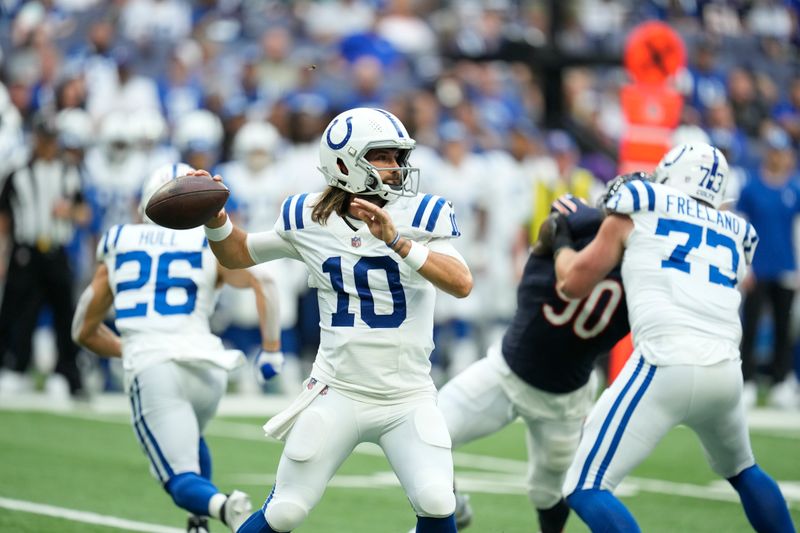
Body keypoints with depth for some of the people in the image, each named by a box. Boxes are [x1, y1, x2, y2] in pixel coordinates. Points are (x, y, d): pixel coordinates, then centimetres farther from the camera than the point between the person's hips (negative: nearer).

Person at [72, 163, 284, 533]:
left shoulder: (118, 246, 19)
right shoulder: (211, 245, 13)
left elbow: (85, 332, 26)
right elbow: (263, 282, -6)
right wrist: (271, 348, 3)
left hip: (149, 370, -1)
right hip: (205, 364, 1)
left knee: (182, 478, -3)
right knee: (189, 442, 33)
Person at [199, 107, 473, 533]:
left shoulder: (419, 216, -5)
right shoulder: (308, 219, 2)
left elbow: (462, 284, -21)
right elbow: (237, 255, 17)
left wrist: (397, 241, -30)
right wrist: (214, 215, -2)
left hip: (409, 397, -1)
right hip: (338, 395, 1)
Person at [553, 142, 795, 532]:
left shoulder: (640, 208, 12)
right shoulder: (736, 233, 24)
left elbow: (574, 284, 14)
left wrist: (561, 241, 34)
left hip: (667, 365, -6)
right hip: (726, 369, 6)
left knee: (585, 489, -4)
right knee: (742, 471, 33)